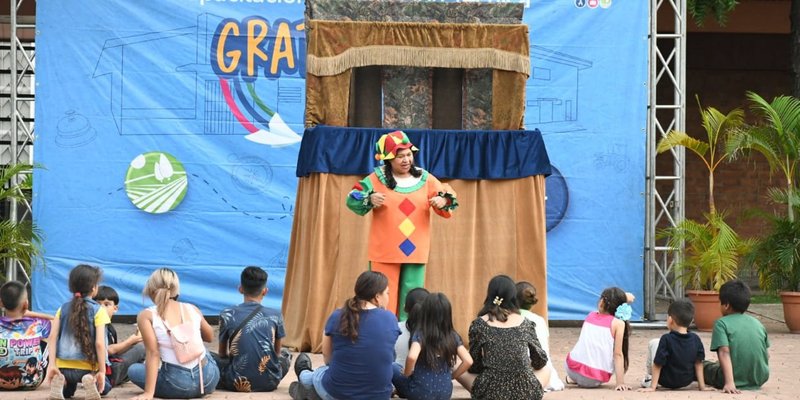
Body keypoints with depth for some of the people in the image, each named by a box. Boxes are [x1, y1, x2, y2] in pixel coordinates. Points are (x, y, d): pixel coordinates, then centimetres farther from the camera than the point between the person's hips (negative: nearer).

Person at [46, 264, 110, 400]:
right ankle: (91, 381, -10)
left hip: (64, 365, 3)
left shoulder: (63, 308, 9)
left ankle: (60, 381, -5)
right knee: (105, 387, 27)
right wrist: (102, 371, -7)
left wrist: (52, 364, -4)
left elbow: (52, 337, -1)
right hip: (88, 366, -3)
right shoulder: (98, 310, -4)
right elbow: (99, 343, -11)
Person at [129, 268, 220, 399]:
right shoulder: (192, 309, 5)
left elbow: (153, 353, -14)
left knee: (134, 370, 23)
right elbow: (209, 337, 21)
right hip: (209, 380, 4)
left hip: (179, 386, -4)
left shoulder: (146, 316, -6)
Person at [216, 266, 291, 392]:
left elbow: (222, 354, 13)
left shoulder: (228, 315, -1)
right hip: (269, 382, 1)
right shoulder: (275, 316, 2)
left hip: (238, 383, -1)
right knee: (285, 356, 31)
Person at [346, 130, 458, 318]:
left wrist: (443, 201, -18)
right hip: (385, 252, -3)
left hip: (415, 251, 3)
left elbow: (448, 197, 6)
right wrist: (370, 199, -25)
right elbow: (352, 200, -6)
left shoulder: (425, 178, 6)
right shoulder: (377, 179, -3)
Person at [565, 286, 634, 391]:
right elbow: (618, 354, -9)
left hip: (572, 370, 5)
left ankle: (573, 378, 27)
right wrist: (620, 382, -10)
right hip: (594, 380, -5)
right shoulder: (618, 323, -3)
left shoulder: (591, 315, 10)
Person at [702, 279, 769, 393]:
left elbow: (724, 352, -21)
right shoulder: (757, 323, 6)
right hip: (759, 380, 6)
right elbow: (766, 356, 8)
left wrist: (729, 383, -31)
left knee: (702, 365, 22)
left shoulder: (722, 323, -9)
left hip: (737, 380, -6)